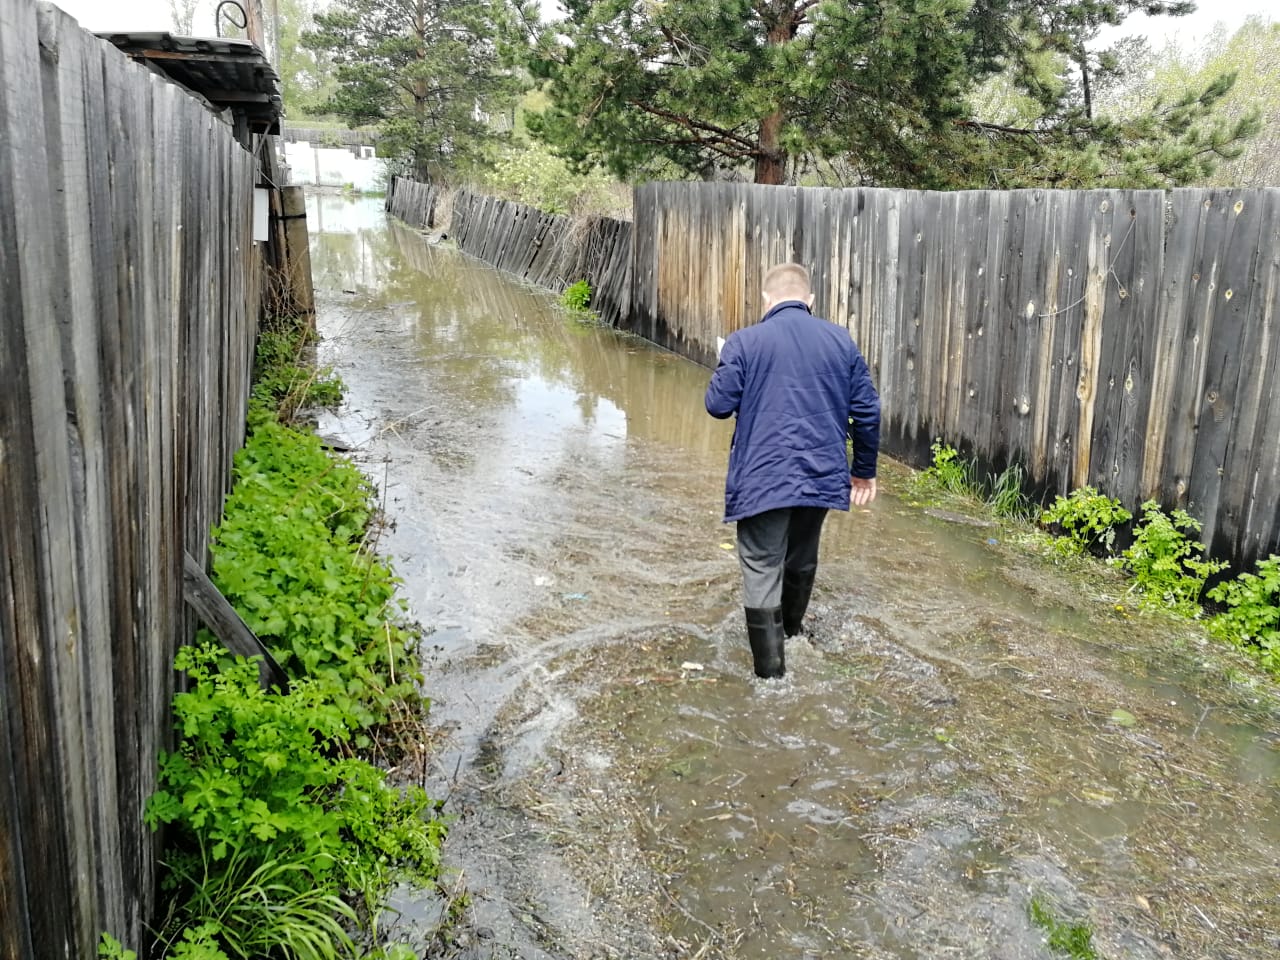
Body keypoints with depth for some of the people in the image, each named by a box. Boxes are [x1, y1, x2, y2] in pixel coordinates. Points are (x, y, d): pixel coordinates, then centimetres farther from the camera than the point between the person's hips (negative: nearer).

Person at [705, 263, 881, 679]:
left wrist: (724, 372, 16)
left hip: (764, 478, -4)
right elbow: (867, 410, 6)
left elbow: (718, 405, -5)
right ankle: (791, 631, 46)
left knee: (762, 572, 1)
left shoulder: (745, 342, -6)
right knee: (802, 559, 24)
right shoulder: (841, 340, 5)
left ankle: (771, 671, -1)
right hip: (821, 474, 5)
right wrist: (865, 469, 17)